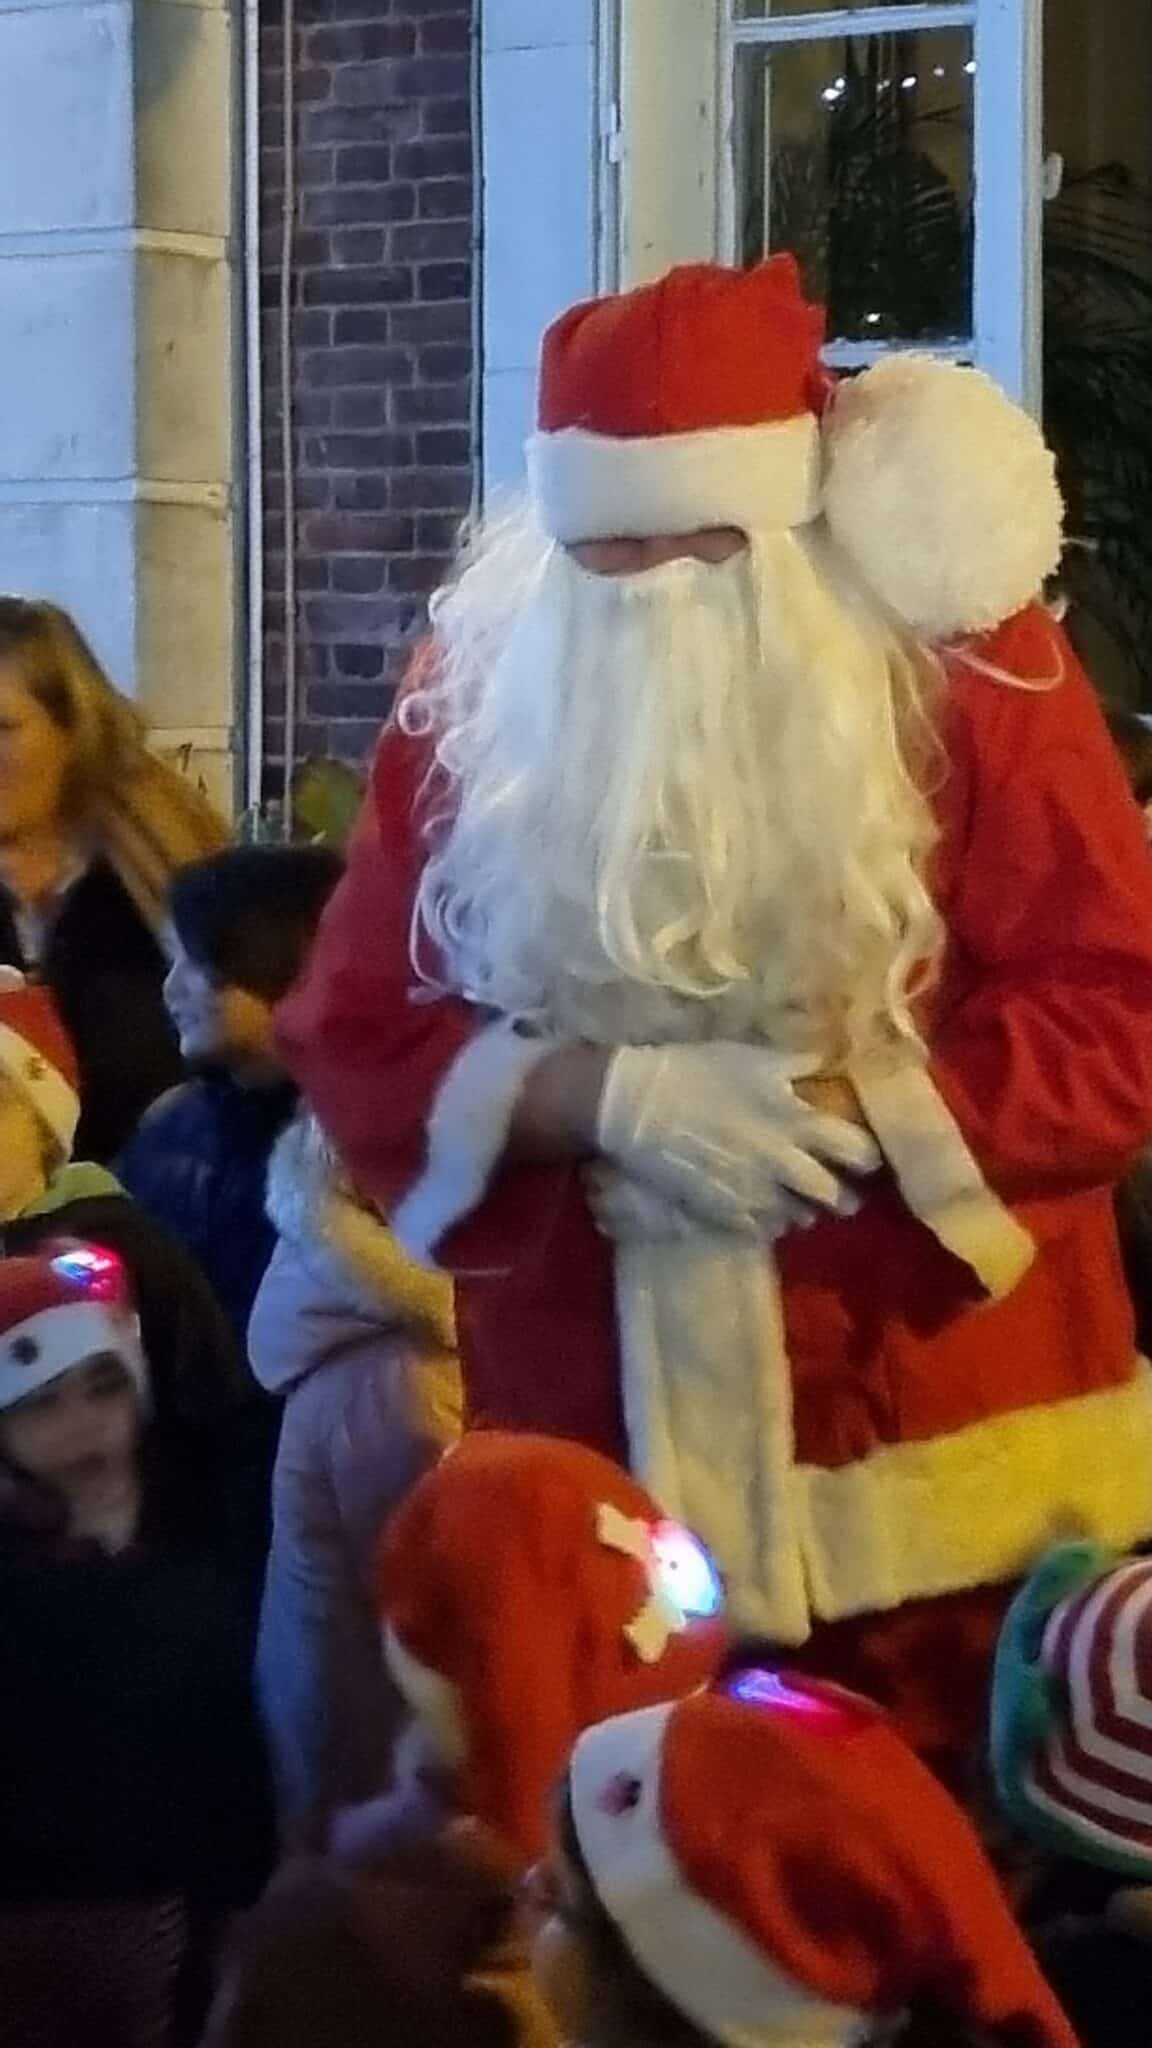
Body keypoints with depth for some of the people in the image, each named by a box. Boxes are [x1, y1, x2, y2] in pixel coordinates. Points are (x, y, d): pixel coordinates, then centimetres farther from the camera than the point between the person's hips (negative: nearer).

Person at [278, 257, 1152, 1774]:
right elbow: (354, 1042, 1)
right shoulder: (482, 685, 2)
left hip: (939, 1460, -2)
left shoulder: (967, 661, -6)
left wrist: (834, 1114, -21)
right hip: (602, 1451, 2)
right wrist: (615, 1095, -17)